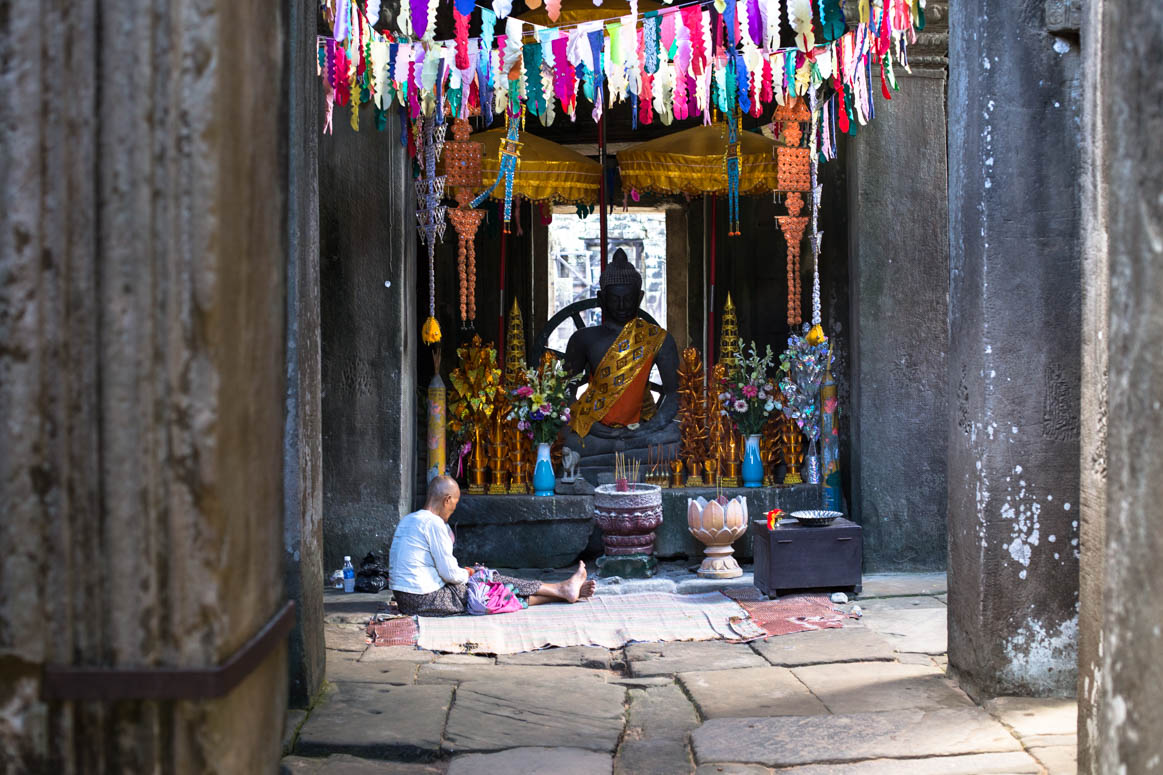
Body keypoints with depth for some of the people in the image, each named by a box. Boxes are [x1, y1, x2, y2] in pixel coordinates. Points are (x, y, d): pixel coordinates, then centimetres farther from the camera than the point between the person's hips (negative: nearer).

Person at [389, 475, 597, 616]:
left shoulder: (406, 521, 14)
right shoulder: (433, 523, -16)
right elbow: (450, 574, -16)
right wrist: (468, 574, 6)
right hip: (426, 601, -9)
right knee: (494, 582, 2)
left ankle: (564, 593, 11)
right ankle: (562, 589, 15)